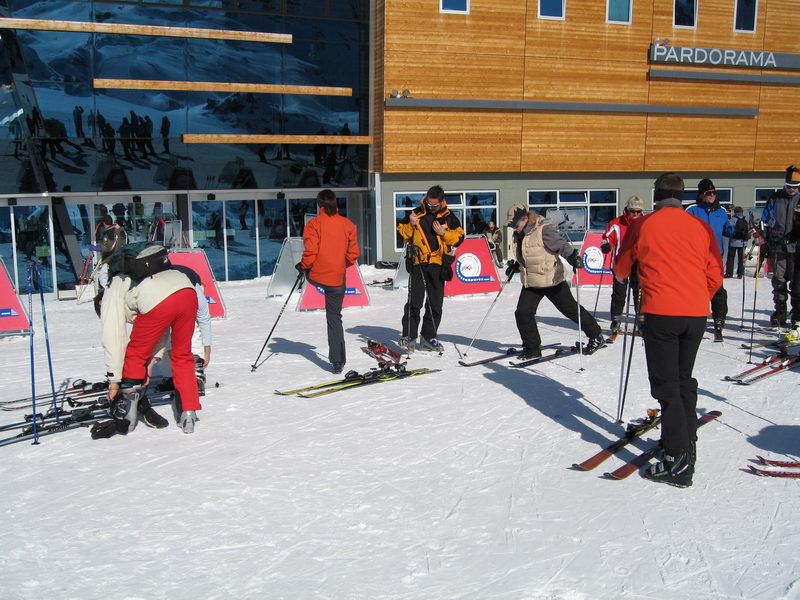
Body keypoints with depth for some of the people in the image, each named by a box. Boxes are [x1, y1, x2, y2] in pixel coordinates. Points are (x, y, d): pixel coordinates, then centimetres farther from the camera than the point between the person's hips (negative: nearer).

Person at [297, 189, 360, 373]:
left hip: (316, 276, -3)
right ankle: (338, 362, 8)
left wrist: (303, 266, 4)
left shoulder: (314, 224, -8)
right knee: (335, 318, 9)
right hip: (337, 279, 3)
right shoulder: (347, 224, 2)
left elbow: (310, 251, -14)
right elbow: (353, 253, 5)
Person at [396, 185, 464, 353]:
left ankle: (428, 337, 17)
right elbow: (402, 233, 7)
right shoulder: (417, 213, 4)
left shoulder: (449, 217, 7)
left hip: (438, 265, 2)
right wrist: (411, 225, -12)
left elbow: (459, 238, 5)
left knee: (435, 303, 7)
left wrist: (444, 233, -10)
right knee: (414, 302, -8)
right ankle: (408, 336, 0)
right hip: (418, 264, -2)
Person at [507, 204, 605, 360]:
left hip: (551, 280, -7)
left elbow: (562, 244, -24)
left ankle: (596, 337, 24)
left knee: (571, 309, 5)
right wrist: (515, 266, 22)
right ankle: (532, 348, 12)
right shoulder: (519, 235, 8)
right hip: (531, 283, 8)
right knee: (522, 313, -3)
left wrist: (573, 257, -39)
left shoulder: (544, 230, -19)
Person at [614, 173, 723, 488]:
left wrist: (623, 275, 36)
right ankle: (687, 444, 29)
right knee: (684, 379, 21)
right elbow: (715, 276, 9)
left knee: (666, 384, -1)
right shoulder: (702, 227, 6)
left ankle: (678, 460, -8)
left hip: (660, 313, -4)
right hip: (697, 314, 4)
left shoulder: (641, 226, -1)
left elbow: (621, 269, 12)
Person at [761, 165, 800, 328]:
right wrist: (765, 244, 9)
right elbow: (765, 222, 14)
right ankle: (779, 315, 8)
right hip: (777, 246, 1)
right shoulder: (774, 199, 10)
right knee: (779, 280, 3)